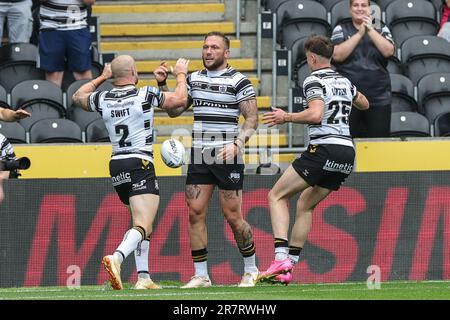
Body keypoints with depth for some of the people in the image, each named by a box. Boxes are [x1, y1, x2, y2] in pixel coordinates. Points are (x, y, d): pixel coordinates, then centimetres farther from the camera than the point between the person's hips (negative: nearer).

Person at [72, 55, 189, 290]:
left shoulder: (103, 100, 6)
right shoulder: (145, 95, -7)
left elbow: (78, 96, 28)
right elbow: (180, 99, 3)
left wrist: (102, 77, 38)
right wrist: (181, 75, 20)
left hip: (116, 166, 7)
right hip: (140, 165, -7)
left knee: (141, 222, 20)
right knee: (144, 226, -15)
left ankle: (143, 277, 14)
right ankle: (116, 258, -41)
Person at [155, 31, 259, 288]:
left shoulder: (238, 81, -4)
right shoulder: (194, 79, 12)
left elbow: (252, 118, -7)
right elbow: (174, 110, 16)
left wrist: (237, 144, -20)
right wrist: (162, 84, 3)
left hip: (228, 155, -5)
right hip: (199, 156, 5)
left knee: (233, 216, -3)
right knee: (195, 213, -2)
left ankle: (251, 270, 15)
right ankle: (201, 275, 3)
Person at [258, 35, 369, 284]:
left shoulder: (314, 81, -6)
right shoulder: (344, 81, 18)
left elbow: (315, 114, -21)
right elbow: (364, 104, 36)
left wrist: (286, 117, -9)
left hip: (323, 149, -8)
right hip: (347, 153, 8)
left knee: (277, 196, 0)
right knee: (305, 205, 18)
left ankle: (281, 259, -17)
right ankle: (288, 267, 11)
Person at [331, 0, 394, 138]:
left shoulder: (381, 30, 10)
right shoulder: (341, 30, 7)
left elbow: (389, 51, -7)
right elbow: (337, 55, -9)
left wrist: (370, 30, -11)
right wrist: (360, 33, -10)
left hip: (379, 99, 1)